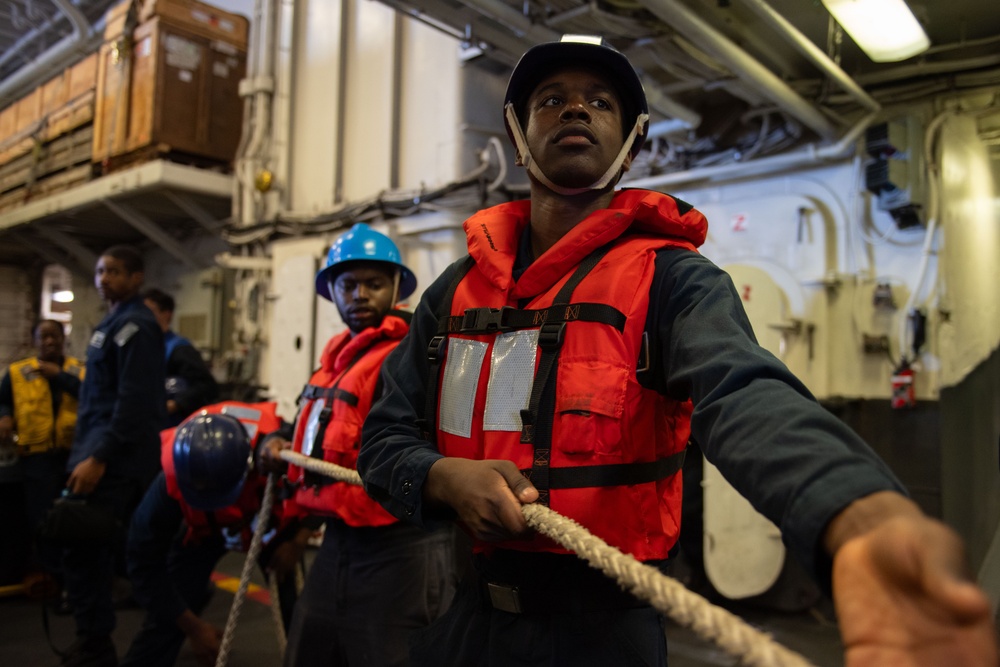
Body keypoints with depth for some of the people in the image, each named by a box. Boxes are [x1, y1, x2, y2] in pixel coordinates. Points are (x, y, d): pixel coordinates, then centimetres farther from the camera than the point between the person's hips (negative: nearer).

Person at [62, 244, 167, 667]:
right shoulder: (114, 323, 19)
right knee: (93, 552, 15)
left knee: (82, 553, -9)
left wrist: (98, 457, -23)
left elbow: (133, 402, -20)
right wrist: (88, 452, 19)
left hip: (114, 460, -10)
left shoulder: (134, 326, -12)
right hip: (104, 453, 10)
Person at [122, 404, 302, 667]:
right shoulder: (170, 484, -36)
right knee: (166, 615, -6)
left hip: (272, 524, 0)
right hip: (203, 529, 1)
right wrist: (192, 626, -14)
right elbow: (145, 564, -20)